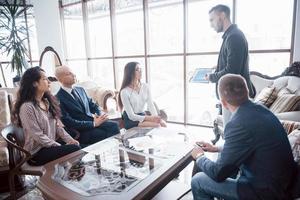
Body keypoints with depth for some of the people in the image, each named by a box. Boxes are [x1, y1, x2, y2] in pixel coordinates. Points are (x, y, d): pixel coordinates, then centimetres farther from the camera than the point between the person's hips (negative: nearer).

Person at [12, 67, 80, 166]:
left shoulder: (47, 101, 8)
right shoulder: (27, 107, -16)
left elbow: (57, 125, 7)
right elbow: (38, 136, -18)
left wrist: (70, 140, -7)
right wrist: (60, 147, -16)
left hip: (51, 146, 7)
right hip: (36, 152, -7)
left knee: (77, 146, -16)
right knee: (75, 149, -22)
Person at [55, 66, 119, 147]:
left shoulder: (80, 90, 15)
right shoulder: (59, 99, -8)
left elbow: (93, 105, 17)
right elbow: (69, 122, -14)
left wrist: (100, 114, -5)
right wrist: (93, 123, -18)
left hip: (93, 120, 6)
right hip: (81, 131, -6)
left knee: (114, 125, -20)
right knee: (108, 134, -26)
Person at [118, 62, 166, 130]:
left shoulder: (145, 87, 2)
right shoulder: (124, 91, -14)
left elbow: (151, 105, -4)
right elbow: (131, 116, -16)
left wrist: (156, 117, -24)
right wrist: (149, 118, -27)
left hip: (143, 116, 5)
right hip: (131, 121, -5)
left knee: (162, 123, -22)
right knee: (156, 125, -28)